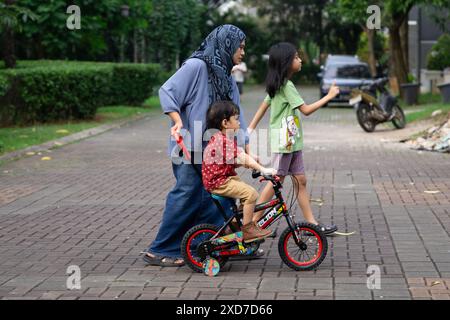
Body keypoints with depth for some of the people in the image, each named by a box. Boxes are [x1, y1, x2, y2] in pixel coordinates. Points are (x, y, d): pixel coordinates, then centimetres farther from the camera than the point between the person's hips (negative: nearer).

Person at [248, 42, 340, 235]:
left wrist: (251, 129, 20)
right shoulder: (287, 86, -17)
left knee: (300, 181, 8)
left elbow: (264, 105, 17)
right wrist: (329, 96, -12)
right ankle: (254, 222, 3)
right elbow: (306, 110, -19)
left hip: (292, 142, 9)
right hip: (283, 141, -9)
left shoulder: (276, 85, 13)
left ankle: (312, 223, 9)